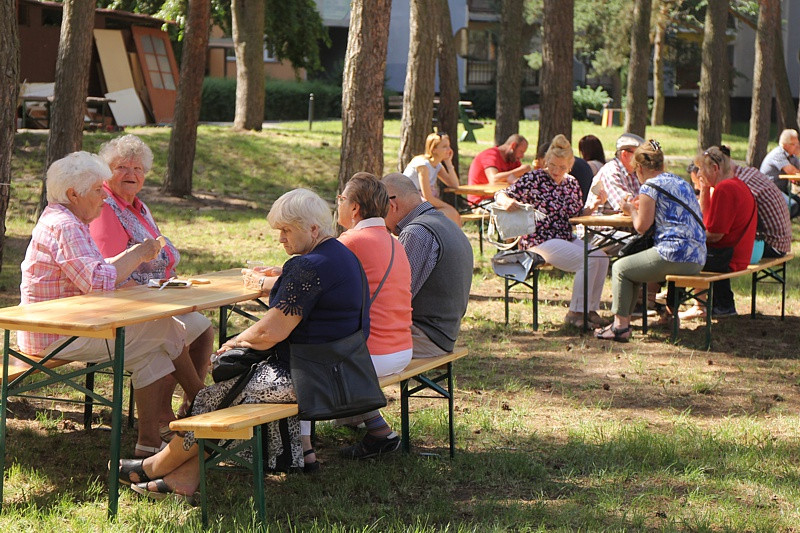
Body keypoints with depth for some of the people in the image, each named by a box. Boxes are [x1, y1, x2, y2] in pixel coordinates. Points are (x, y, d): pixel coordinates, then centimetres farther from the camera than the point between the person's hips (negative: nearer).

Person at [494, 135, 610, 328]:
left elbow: (578, 215, 20)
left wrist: (593, 206, 1)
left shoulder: (572, 183, 12)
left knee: (602, 256, -16)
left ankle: (591, 309, -5)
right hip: (540, 241, -7)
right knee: (589, 260, -24)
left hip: (566, 239, 7)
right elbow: (500, 195, -9)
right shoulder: (534, 179, -7)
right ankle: (575, 313, -14)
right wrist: (507, 201, -33)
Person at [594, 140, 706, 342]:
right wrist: (641, 207, 27)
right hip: (697, 259, 9)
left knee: (620, 268, 10)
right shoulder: (681, 182, 20)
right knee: (633, 267, 27)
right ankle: (623, 321, 28)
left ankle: (621, 325, 7)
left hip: (674, 256, -9)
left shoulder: (650, 186, -6)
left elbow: (641, 226, -5)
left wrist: (631, 210, 14)